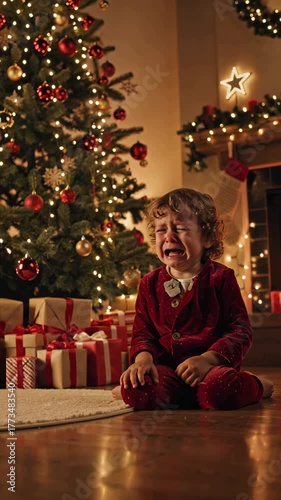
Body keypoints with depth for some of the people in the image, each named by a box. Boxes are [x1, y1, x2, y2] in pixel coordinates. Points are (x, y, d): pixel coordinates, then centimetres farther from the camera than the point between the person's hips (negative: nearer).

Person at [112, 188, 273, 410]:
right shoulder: (150, 284, 12)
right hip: (167, 368, 1)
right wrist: (143, 357, -12)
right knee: (137, 392, -31)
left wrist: (208, 358, -18)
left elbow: (241, 330, -2)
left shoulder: (221, 277, 2)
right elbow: (143, 332, 12)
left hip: (213, 365, -1)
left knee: (218, 391, -36)